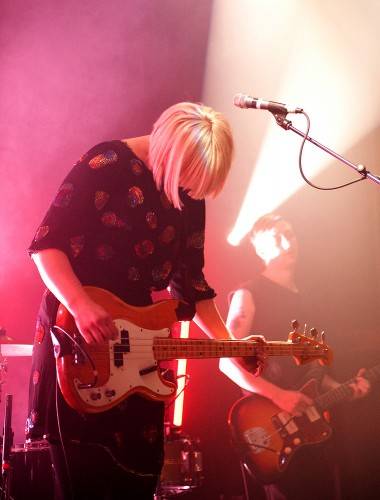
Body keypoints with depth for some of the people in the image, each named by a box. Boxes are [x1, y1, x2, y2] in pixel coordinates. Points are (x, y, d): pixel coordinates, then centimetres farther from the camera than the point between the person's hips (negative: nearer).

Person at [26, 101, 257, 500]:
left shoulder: (190, 197, 7)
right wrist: (82, 305, -30)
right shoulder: (108, 163, -12)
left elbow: (190, 280, 13)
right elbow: (46, 243, -16)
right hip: (78, 337, -6)